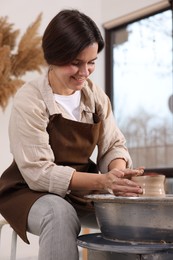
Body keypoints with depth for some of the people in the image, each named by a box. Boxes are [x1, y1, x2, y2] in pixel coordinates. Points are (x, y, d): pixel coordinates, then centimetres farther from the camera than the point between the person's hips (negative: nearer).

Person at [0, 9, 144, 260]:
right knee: (61, 214, -37)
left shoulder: (95, 94, -2)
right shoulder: (29, 100, -19)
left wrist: (117, 171, -23)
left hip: (83, 190, 5)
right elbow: (38, 173, -23)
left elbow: (114, 145, 1)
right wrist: (101, 181, -34)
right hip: (33, 192, -5)